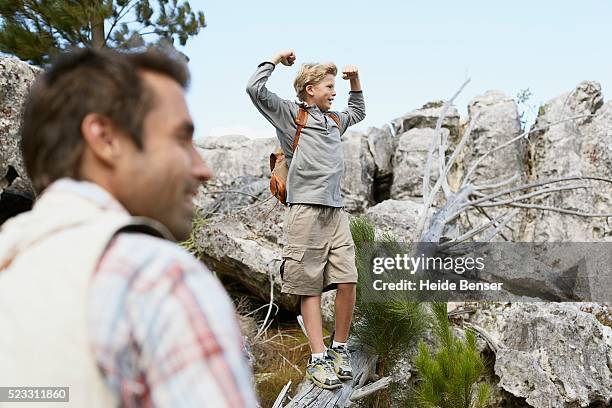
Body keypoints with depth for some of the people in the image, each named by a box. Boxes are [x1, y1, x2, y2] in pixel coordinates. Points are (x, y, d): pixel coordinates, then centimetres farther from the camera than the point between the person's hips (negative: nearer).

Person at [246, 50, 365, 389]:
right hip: (306, 211, -6)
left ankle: (340, 348, 15)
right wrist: (276, 59, 6)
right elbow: (255, 88, -7)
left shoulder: (334, 119, 24)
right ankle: (318, 358, 2)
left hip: (336, 211, 6)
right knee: (310, 287, -3)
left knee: (347, 281, -3)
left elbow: (358, 113, 45)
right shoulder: (289, 113, 5)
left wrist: (355, 81, 34)